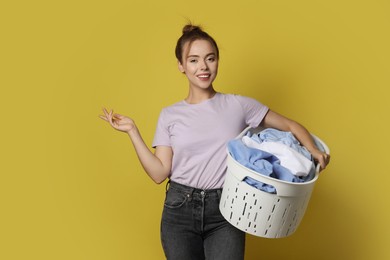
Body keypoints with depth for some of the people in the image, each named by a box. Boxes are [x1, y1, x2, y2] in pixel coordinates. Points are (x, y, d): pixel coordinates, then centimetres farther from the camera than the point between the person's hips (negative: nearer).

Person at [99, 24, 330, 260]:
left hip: (225, 212, -1)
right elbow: (159, 173, 0)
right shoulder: (170, 115, 5)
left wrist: (313, 150, -10)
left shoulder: (238, 105, 2)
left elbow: (290, 126, 8)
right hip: (180, 210, 1)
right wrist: (133, 131, -4)